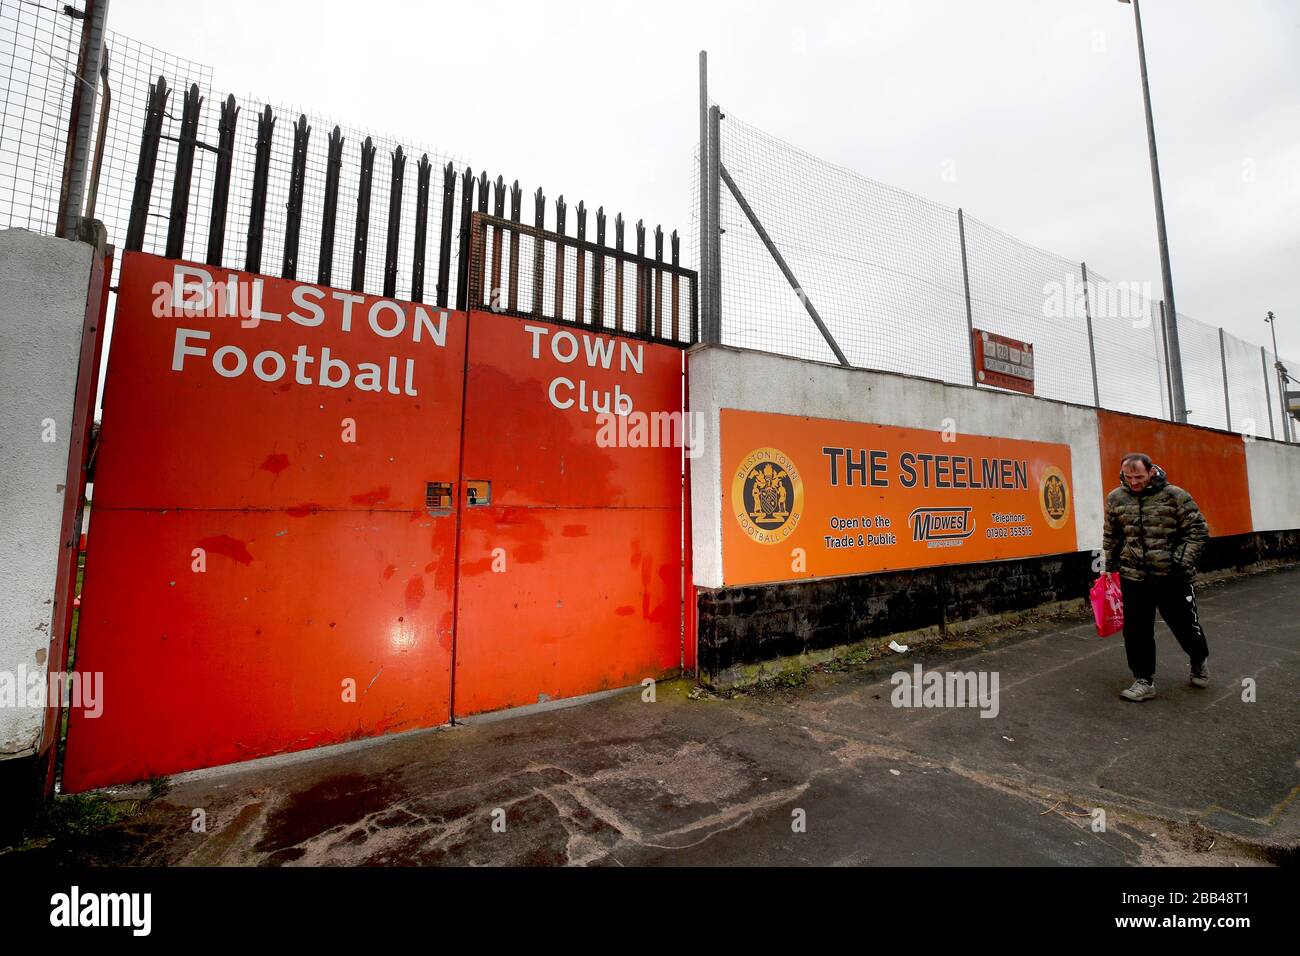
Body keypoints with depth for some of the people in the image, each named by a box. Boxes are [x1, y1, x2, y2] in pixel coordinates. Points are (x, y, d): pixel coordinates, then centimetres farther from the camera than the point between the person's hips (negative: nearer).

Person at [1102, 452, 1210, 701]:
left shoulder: (1174, 495, -8)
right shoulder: (1115, 498, 1)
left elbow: (1198, 531, -3)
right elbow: (1111, 537, 12)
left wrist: (1183, 561, -10)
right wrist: (1109, 566, 13)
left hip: (1172, 577, -2)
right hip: (1133, 578, 2)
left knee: (1185, 625, 15)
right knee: (1136, 631, 5)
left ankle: (1198, 664, 45)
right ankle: (1144, 681, 17)